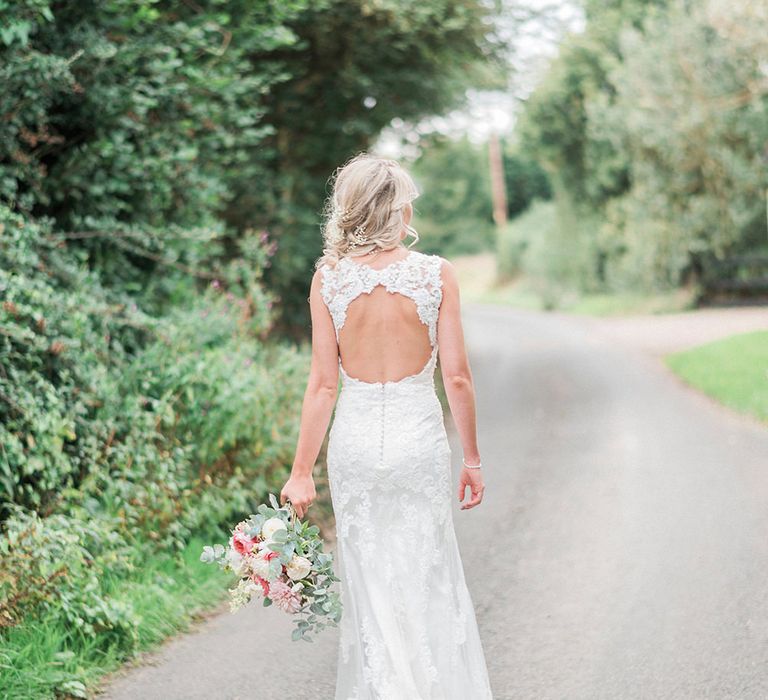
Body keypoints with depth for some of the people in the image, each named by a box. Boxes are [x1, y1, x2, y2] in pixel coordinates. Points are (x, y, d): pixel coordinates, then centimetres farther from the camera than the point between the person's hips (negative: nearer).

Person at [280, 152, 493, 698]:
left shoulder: (328, 278, -5)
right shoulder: (436, 274, -7)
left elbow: (323, 384, -5)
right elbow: (457, 377, -6)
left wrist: (302, 471, 0)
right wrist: (472, 458, 5)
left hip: (354, 442, 1)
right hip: (419, 438, -1)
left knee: (369, 588, 12)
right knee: (429, 583, 13)